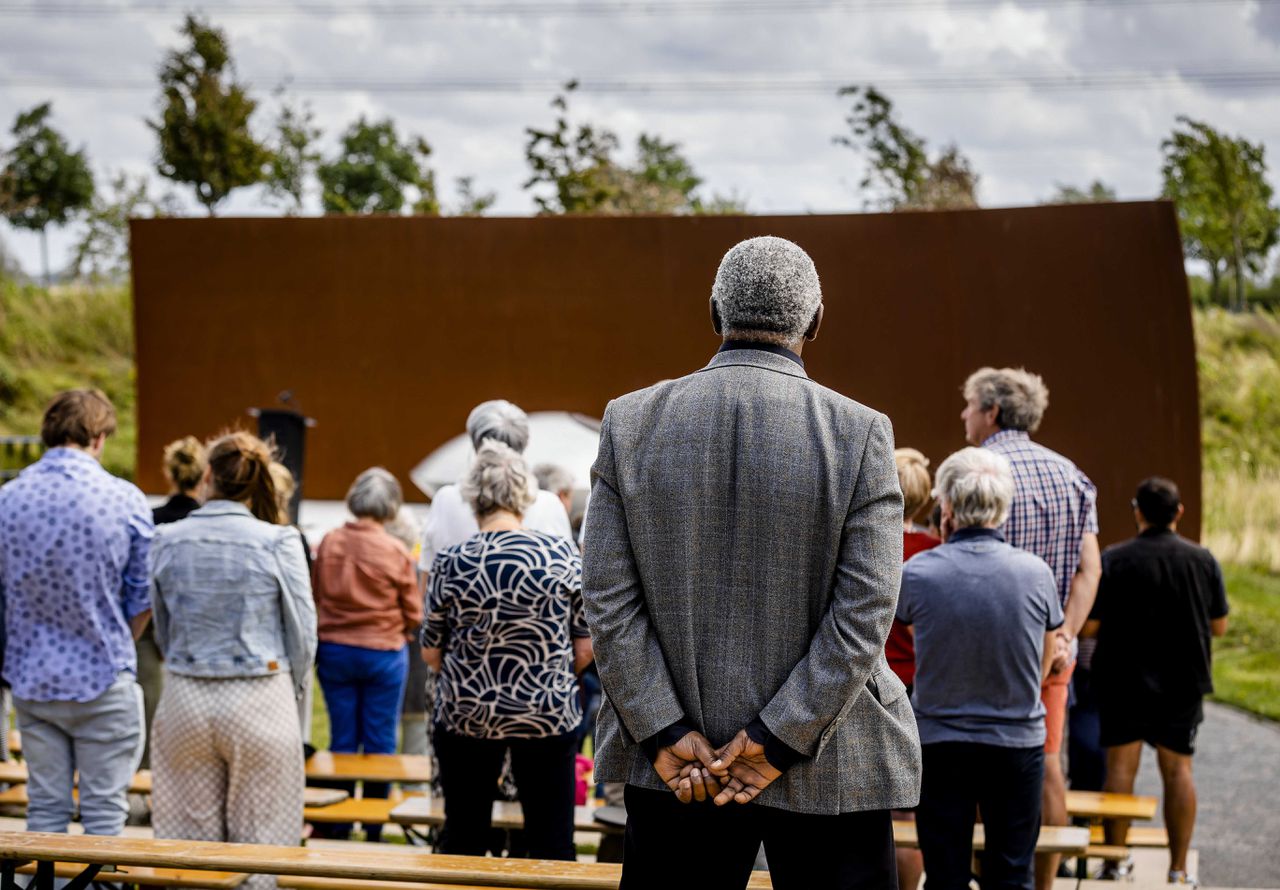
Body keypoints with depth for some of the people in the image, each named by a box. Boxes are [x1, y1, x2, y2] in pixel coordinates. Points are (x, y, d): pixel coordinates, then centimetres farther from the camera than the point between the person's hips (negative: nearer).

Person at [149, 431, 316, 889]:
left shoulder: (168, 540, 0)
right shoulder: (278, 542, -9)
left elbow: (162, 632, 11)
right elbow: (303, 632, -3)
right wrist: (291, 692, 13)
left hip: (184, 698, 3)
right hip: (260, 699, -3)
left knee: (192, 840, 9)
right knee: (260, 839, 4)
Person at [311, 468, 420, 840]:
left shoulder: (329, 543, -6)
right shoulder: (396, 552, -13)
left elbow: (315, 596, 5)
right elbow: (413, 613, -4)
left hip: (333, 651, 3)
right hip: (383, 654, -2)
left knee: (342, 740, 11)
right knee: (379, 743, 7)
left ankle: (338, 824, 15)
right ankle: (374, 829, 12)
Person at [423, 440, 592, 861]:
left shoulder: (450, 563, -8)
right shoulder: (561, 554, -9)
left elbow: (430, 653, -1)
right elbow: (586, 645, -4)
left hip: (466, 715, 1)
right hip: (549, 715, 0)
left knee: (462, 838, 12)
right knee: (553, 842, 6)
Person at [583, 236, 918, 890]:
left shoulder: (629, 423, -1)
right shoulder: (859, 433, -8)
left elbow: (607, 598, -3)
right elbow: (864, 614, -12)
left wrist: (665, 733, -3)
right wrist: (777, 740, -9)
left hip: (670, 766, 2)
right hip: (830, 777, -2)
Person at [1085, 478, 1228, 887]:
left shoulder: (1113, 560, -11)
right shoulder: (1203, 560, -4)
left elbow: (1089, 625, -11)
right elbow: (1219, 626, 3)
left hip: (1124, 680, -2)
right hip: (1184, 682, 2)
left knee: (1120, 767, 6)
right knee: (1177, 769, 7)